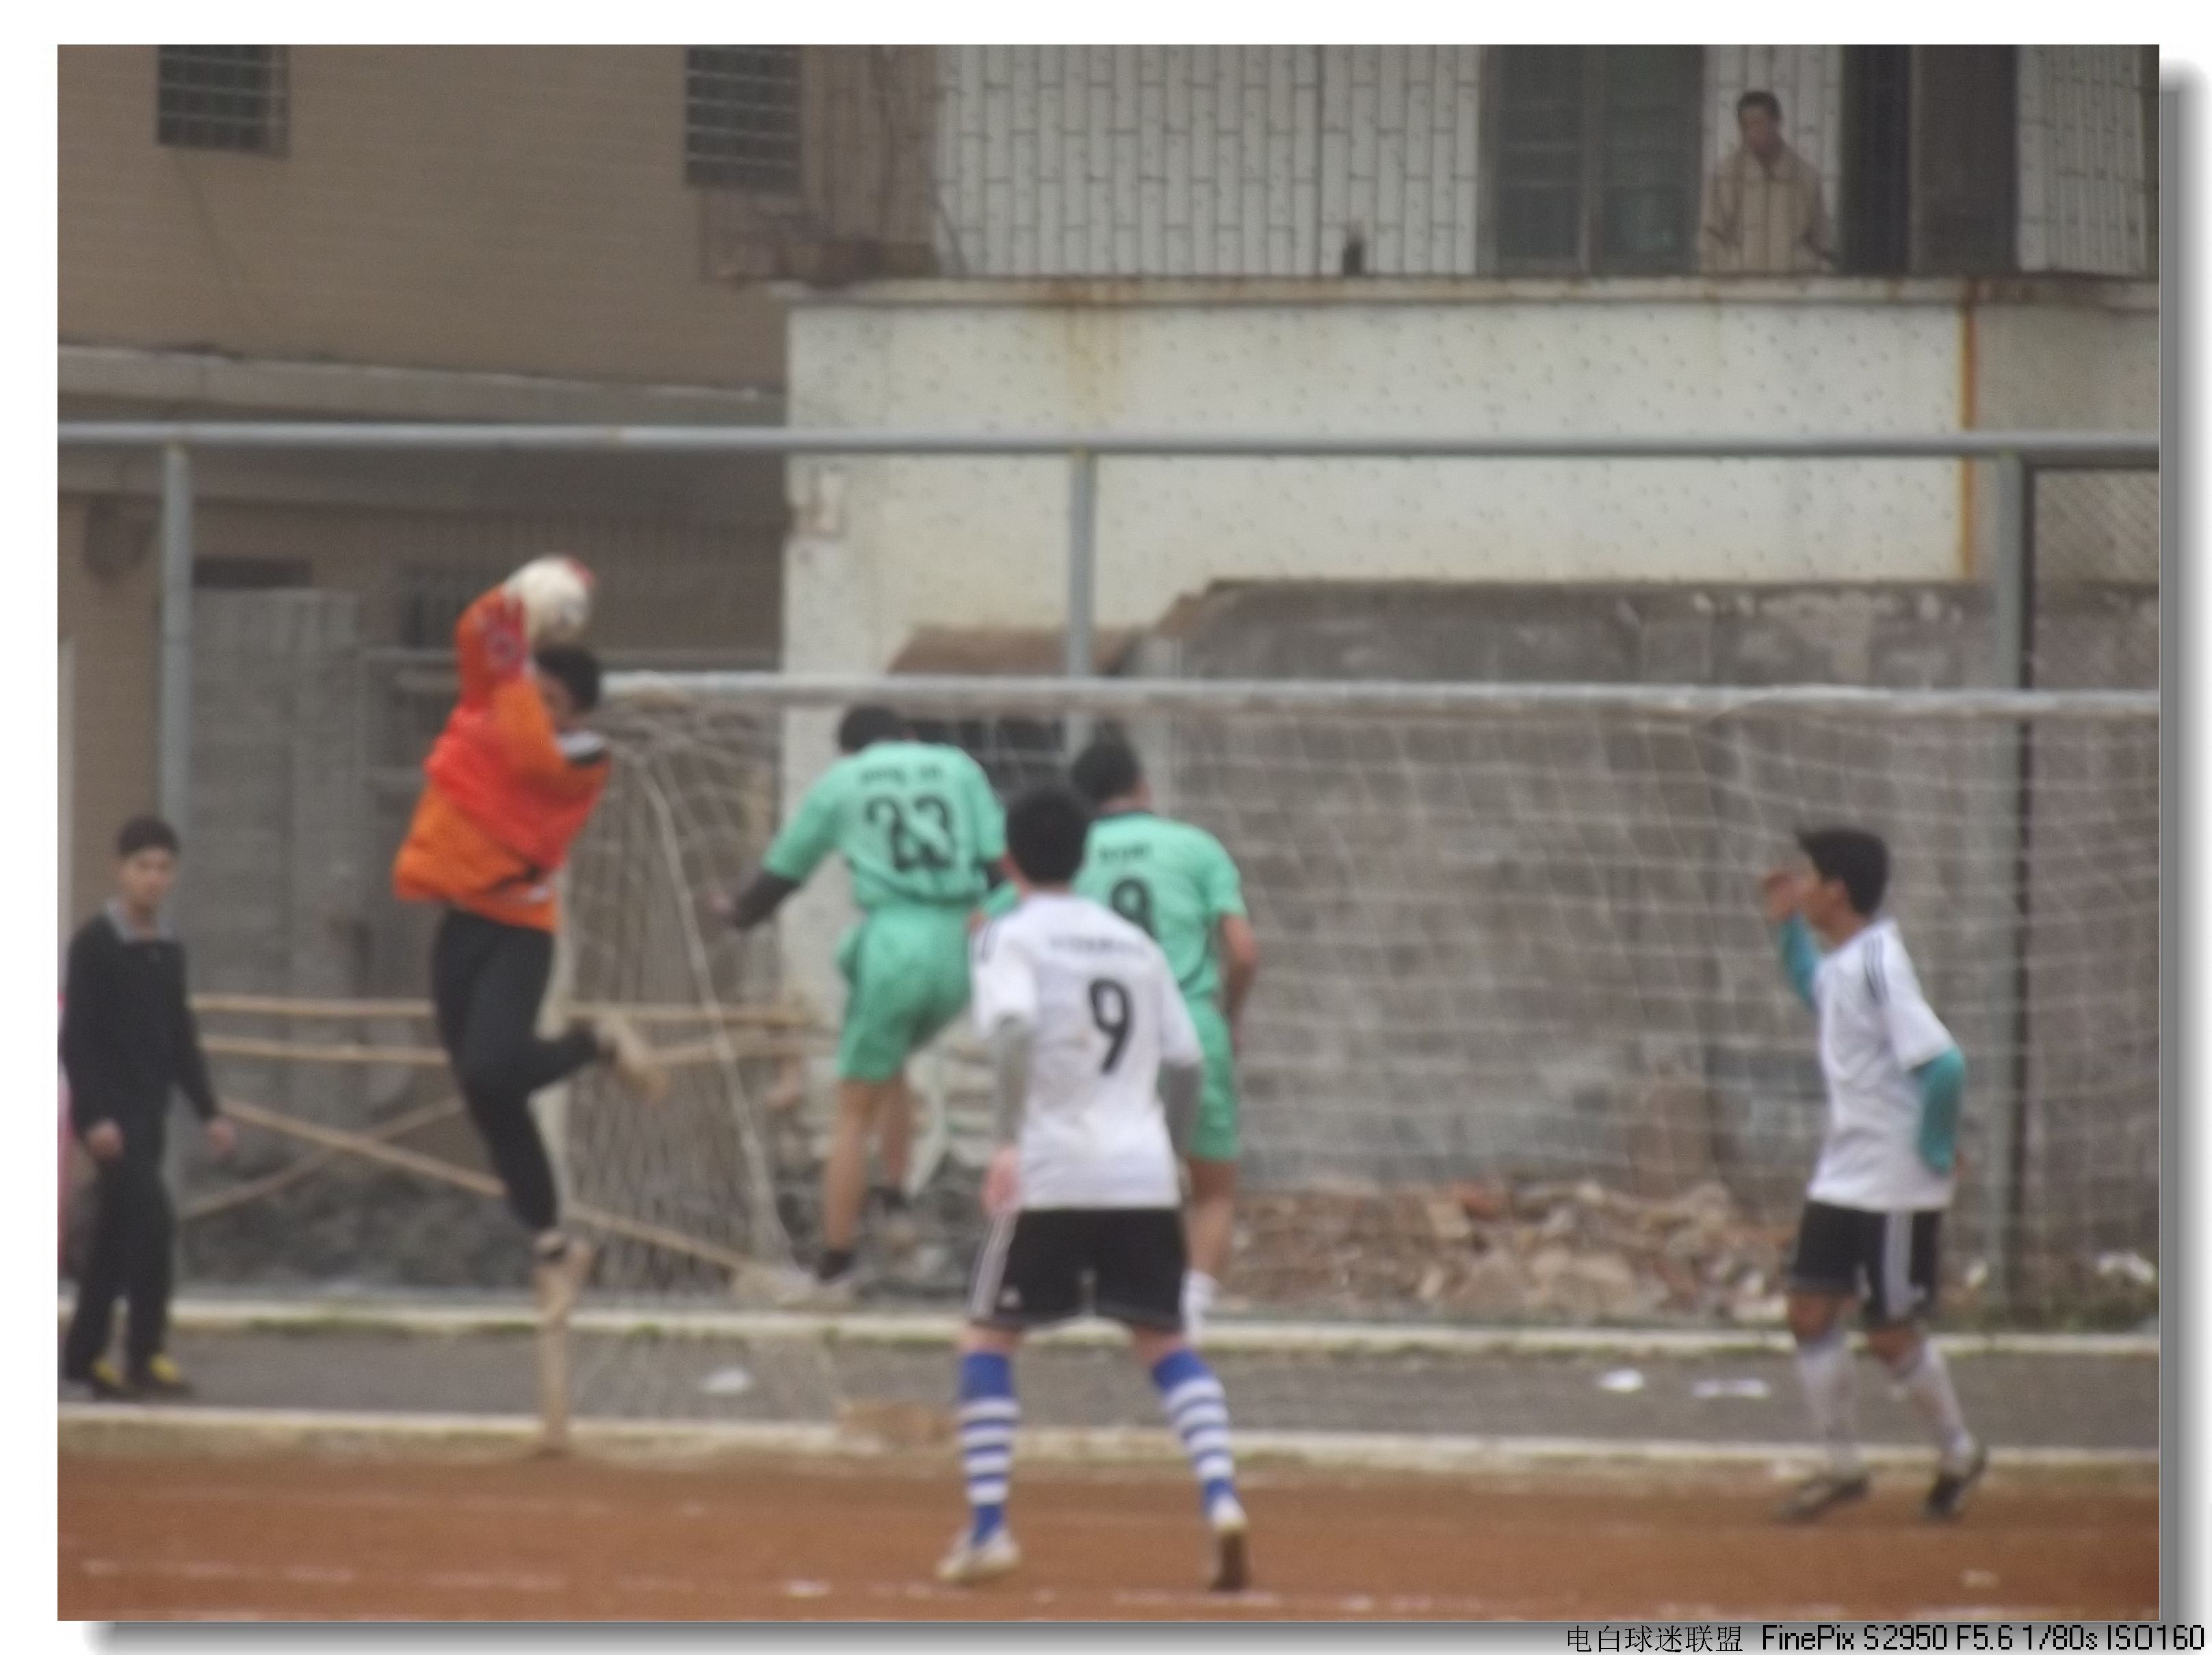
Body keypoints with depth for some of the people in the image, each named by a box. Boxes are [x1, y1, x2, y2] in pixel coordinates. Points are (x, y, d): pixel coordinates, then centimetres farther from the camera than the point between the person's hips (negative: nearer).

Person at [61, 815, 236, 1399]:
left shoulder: (168, 950, 12)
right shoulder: (94, 943, -9)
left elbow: (181, 1038, 19)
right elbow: (77, 1036, -14)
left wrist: (208, 1110, 13)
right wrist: (95, 1115, -21)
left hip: (149, 1110, 7)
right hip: (107, 1111, -7)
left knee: (117, 1235, 9)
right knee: (152, 1218, -18)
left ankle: (84, 1354, 16)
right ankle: (145, 1352, -15)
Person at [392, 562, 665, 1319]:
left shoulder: (582, 759, -10)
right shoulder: (495, 710, 6)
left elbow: (531, 752, -28)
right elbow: (474, 638, -3)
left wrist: (516, 667, -24)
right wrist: (510, 602, -20)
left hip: (518, 929, -6)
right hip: (462, 920, 6)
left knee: (491, 1073, -27)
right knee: (489, 1104, 8)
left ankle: (599, 1042, 2)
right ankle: (551, 1241, 19)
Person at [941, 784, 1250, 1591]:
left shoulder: (1010, 936, 0)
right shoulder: (1134, 942, 16)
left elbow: (1012, 1027, -19)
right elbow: (1186, 1061, 15)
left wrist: (1008, 1139, -22)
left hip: (1051, 1170, -4)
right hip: (1143, 1174, 4)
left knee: (987, 1339, 9)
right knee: (1164, 1342, 12)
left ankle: (987, 1526, -1)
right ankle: (1220, 1496, -10)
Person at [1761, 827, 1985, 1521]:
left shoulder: (1877, 965, -22)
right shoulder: (1844, 961, 6)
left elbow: (1942, 1063, -29)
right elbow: (1817, 991, 33)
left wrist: (1936, 1150, -19)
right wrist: (1787, 926, 20)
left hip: (1897, 1185, -9)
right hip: (1842, 1176, 9)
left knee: (1893, 1334, 1)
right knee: (1811, 1310, 7)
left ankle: (1958, 1454, 22)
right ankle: (1841, 1467, 16)